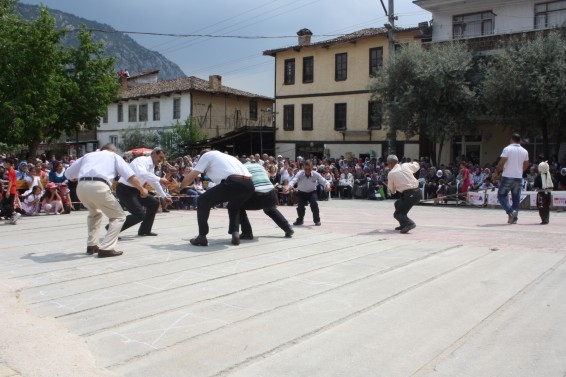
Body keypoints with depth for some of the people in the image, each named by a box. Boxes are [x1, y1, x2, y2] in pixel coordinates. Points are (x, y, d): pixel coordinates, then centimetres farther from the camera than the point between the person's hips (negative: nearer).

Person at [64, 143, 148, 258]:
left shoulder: (88, 155, 33)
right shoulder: (114, 156, 23)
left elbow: (68, 174, 35)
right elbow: (130, 175, 9)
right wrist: (142, 189, 20)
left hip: (81, 187, 5)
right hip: (99, 186, -5)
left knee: (94, 213, 34)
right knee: (119, 216, 11)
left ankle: (92, 245, 30)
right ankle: (106, 248, -2)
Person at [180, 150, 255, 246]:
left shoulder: (206, 155, 22)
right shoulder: (226, 156, 40)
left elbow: (190, 177, 19)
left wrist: (180, 188, 38)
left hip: (233, 183, -6)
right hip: (249, 185, 6)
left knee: (203, 201, 13)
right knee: (234, 205, 35)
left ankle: (202, 237, 11)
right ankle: (235, 234, 18)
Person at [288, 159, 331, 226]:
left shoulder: (316, 174, -23)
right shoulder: (300, 174, -27)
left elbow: (323, 181, -26)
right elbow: (293, 180, -42)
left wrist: (328, 185, -50)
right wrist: (289, 186, -64)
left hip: (312, 192, 0)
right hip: (301, 192, 0)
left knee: (314, 204, -23)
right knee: (300, 206, -14)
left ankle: (317, 220, -1)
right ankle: (300, 220, 18)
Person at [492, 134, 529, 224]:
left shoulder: (507, 149, -8)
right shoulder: (524, 151, 9)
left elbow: (501, 162, -14)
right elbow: (526, 165, 14)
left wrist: (496, 172, -4)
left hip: (507, 177, -5)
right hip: (519, 177, 5)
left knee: (501, 195, 4)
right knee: (516, 198, 10)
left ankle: (510, 212, -16)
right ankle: (514, 218, 9)